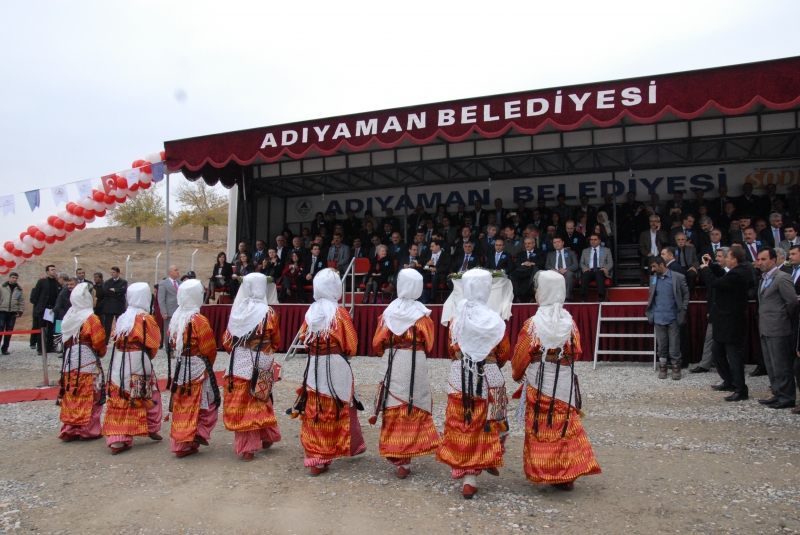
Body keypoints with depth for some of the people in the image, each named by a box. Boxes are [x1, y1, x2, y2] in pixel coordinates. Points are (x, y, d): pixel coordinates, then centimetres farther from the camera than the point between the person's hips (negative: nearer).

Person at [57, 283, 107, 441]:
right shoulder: (91, 318, -12)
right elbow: (99, 343, -12)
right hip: (88, 363, -6)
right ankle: (89, 430, 7)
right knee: (90, 397, 2)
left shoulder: (69, 317, 7)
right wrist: (101, 352, 7)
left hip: (69, 362, 6)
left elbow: (65, 340, 11)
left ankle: (69, 429, 17)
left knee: (71, 396, 11)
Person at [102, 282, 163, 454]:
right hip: (139, 365, -5)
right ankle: (152, 429, 27)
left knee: (118, 401, 6)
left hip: (118, 365, 5)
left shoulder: (122, 318, 8)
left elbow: (116, 341, 10)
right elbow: (153, 344, -8)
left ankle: (116, 440, 5)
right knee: (150, 396, 14)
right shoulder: (145, 319, -10)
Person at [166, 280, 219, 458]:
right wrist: (208, 364, 6)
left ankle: (180, 444, 19)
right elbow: (209, 348, -12)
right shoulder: (199, 320, -15)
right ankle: (198, 434, -2)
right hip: (198, 369, -6)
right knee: (206, 403, 9)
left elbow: (171, 343, 9)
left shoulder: (175, 319, 3)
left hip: (179, 370, 6)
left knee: (181, 406, 13)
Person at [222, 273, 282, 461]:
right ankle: (267, 436, 29)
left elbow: (227, 341, 1)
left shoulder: (237, 311, -5)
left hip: (239, 365, 0)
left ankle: (246, 447, 9)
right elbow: (276, 342, 1)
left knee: (241, 406, 7)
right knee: (260, 401, 19)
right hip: (261, 365, 0)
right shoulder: (268, 313, -9)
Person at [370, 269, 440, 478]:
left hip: (391, 367, 2)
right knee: (414, 410, 7)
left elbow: (378, 342, -2)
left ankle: (393, 452, 17)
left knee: (393, 410, 11)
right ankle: (404, 462, 9)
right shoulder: (421, 314, -7)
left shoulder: (389, 311, -3)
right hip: (415, 366, -2)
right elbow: (428, 344, -3)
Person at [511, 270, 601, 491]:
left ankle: (541, 473, 18)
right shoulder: (570, 322, -4)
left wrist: (517, 374, 16)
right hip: (565, 384, 2)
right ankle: (566, 475, 12)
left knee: (540, 429, 11)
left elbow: (520, 356, -4)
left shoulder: (533, 324, -11)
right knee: (565, 427, 12)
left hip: (538, 384, -2)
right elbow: (576, 352, 4)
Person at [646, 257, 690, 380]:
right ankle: (662, 367, 19)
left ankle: (676, 367, 15)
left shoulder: (678, 277, -5)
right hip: (658, 318, 3)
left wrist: (683, 310, -5)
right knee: (661, 344, 9)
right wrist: (650, 312, 5)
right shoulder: (653, 279, 8)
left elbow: (686, 294, 1)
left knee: (674, 344, 3)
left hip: (673, 318, -3)